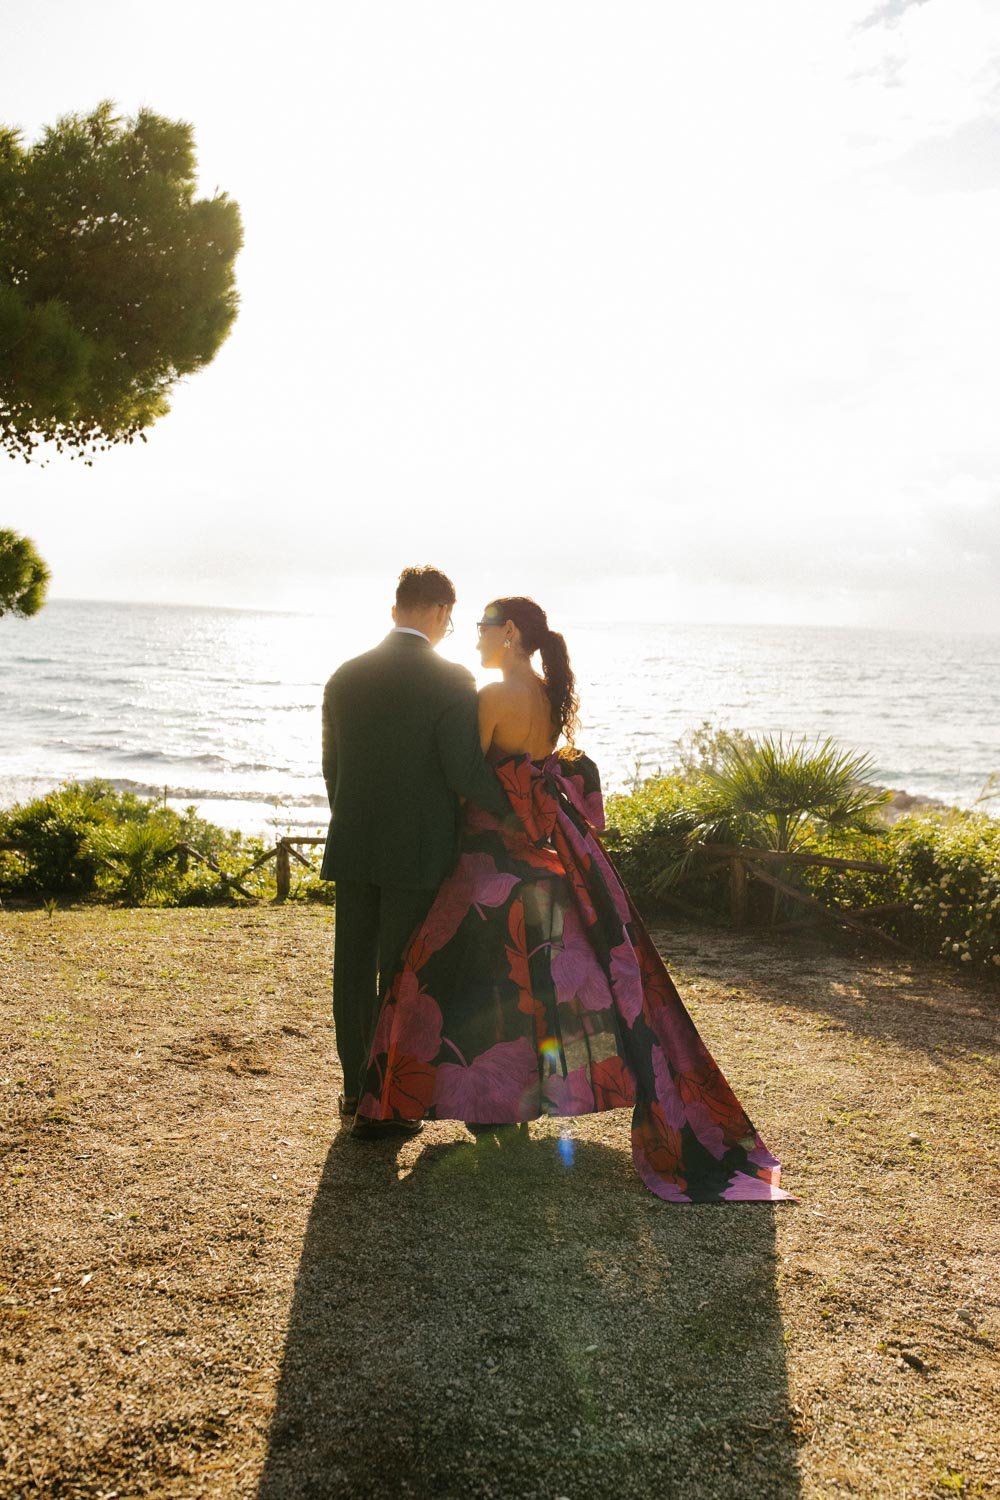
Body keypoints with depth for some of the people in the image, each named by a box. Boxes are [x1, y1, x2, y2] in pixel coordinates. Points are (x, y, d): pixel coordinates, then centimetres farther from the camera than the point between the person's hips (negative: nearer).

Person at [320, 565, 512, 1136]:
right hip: (417, 853, -5)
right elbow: (466, 772, -17)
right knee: (399, 976, 3)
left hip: (352, 849, 5)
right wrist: (522, 812, -5)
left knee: (354, 968, 14)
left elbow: (332, 766, 12)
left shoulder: (345, 677, 6)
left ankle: (356, 1089, 26)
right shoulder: (452, 681, -12)